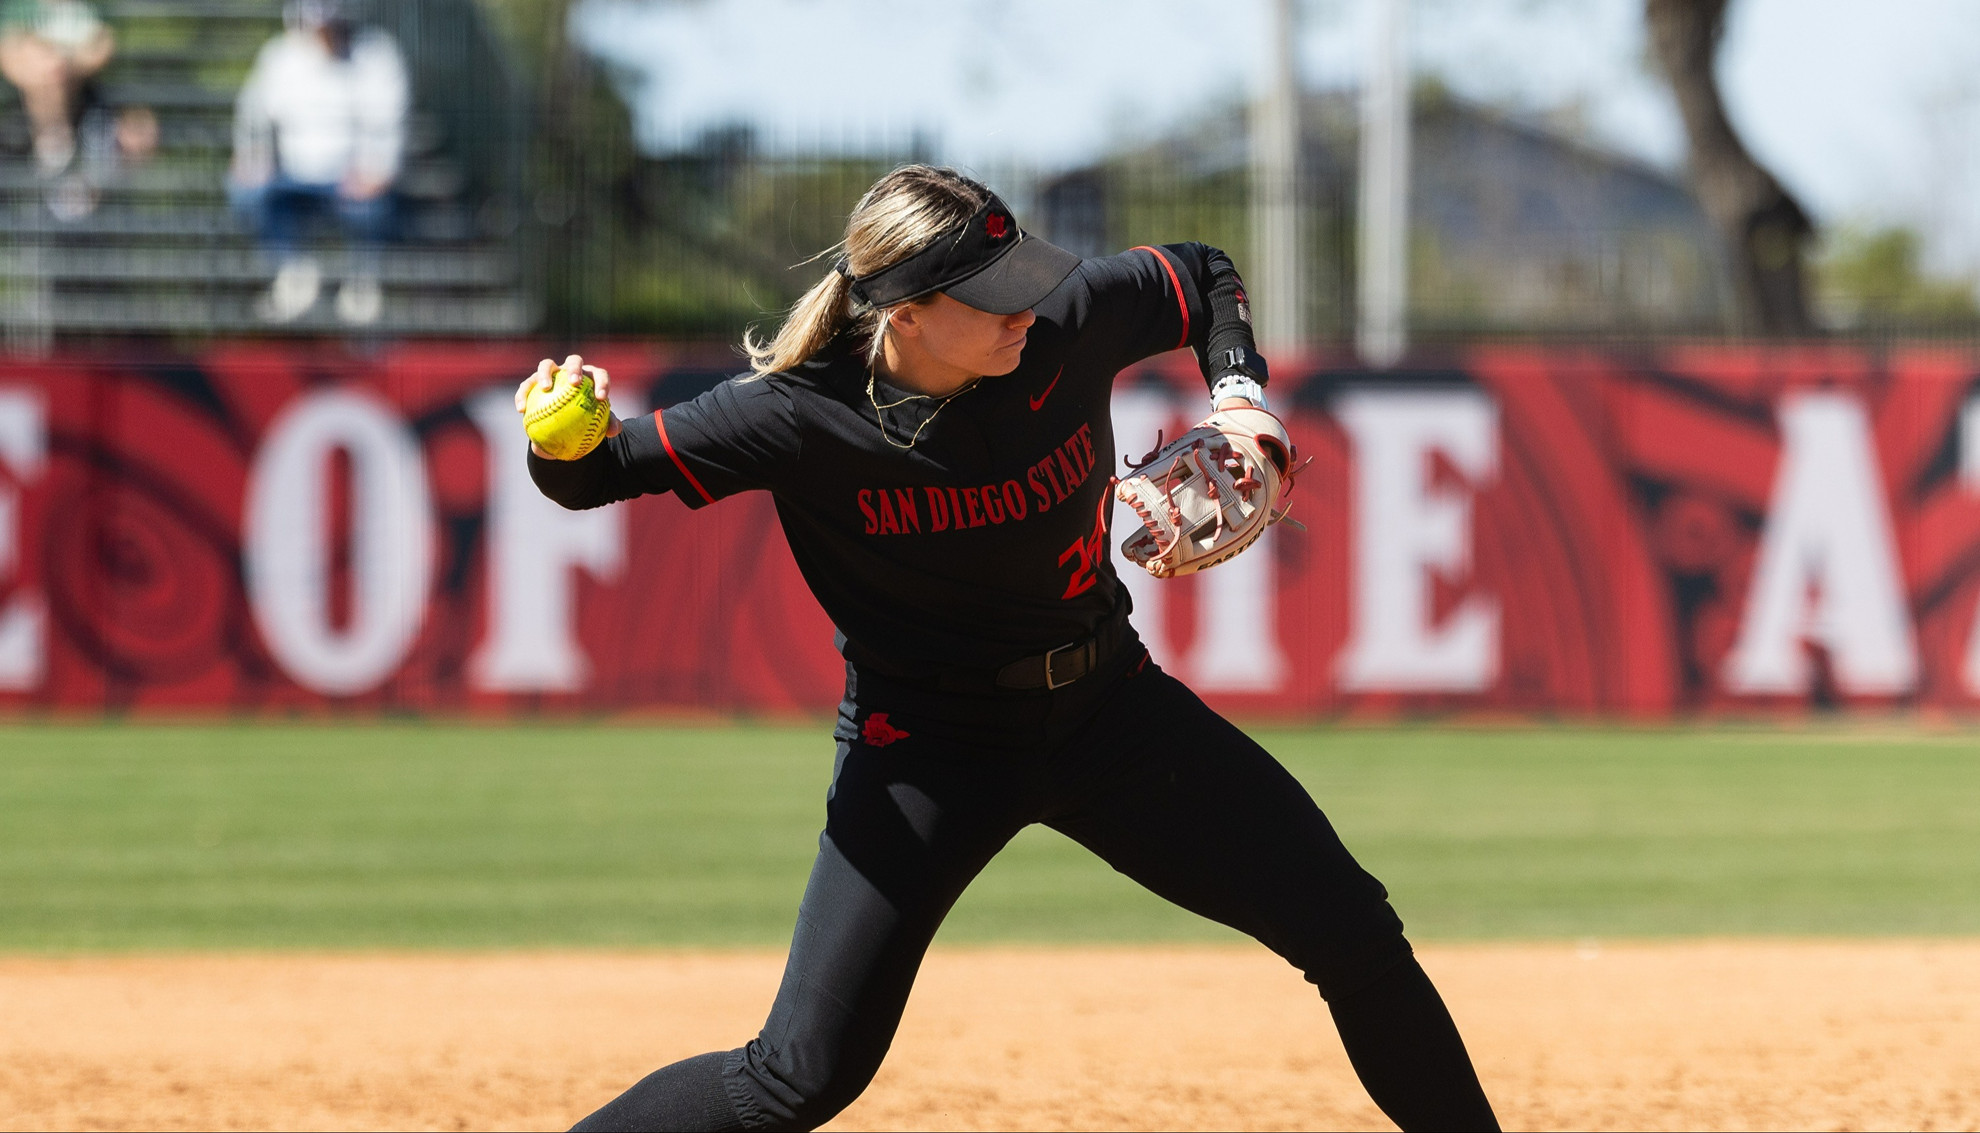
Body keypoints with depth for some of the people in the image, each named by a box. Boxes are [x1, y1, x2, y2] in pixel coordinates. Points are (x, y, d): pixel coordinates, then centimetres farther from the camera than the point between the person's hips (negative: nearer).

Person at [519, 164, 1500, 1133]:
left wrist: (1239, 403, -10)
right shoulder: (803, 414, -24)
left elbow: (1205, 281, 6)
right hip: (923, 743, -4)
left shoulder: (1072, 322, -15)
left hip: (1110, 712, 4)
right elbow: (592, 476, -22)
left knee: (1353, 936, 1)